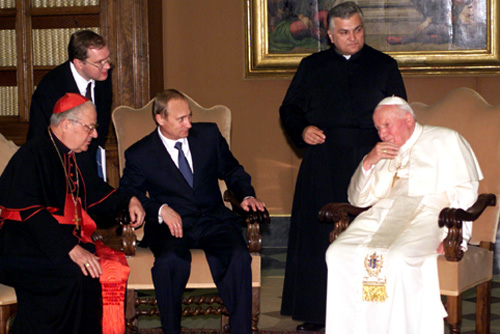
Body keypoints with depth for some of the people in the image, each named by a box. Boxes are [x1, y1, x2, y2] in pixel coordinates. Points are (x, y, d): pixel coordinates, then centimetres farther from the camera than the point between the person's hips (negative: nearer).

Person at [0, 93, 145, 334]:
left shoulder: (78, 158, 16)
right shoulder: (31, 156, -12)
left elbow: (96, 193, 32)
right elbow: (31, 213, -21)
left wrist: (128, 201, 11)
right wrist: (72, 250, -29)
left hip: (69, 240, 8)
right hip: (25, 248, -8)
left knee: (114, 267, -17)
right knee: (79, 275, -31)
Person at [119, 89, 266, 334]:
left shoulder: (208, 134, 12)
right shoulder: (139, 154, 4)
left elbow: (232, 170, 22)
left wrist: (247, 195, 2)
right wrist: (160, 209, -15)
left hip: (213, 220, 2)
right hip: (172, 226, -2)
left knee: (239, 257, -30)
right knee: (169, 261, -36)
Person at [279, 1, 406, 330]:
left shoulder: (384, 66, 12)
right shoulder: (312, 66, 16)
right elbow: (289, 109, 19)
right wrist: (302, 130, -2)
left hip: (368, 163, -1)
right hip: (321, 165, 2)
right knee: (316, 236, -2)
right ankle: (317, 313, 4)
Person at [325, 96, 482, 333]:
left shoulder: (444, 140, 13)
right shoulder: (382, 154, 29)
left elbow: (465, 189, 2)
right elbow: (358, 200, 24)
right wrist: (368, 162, 8)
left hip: (426, 214, -5)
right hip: (382, 215, 5)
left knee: (397, 258, -37)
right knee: (338, 254, -23)